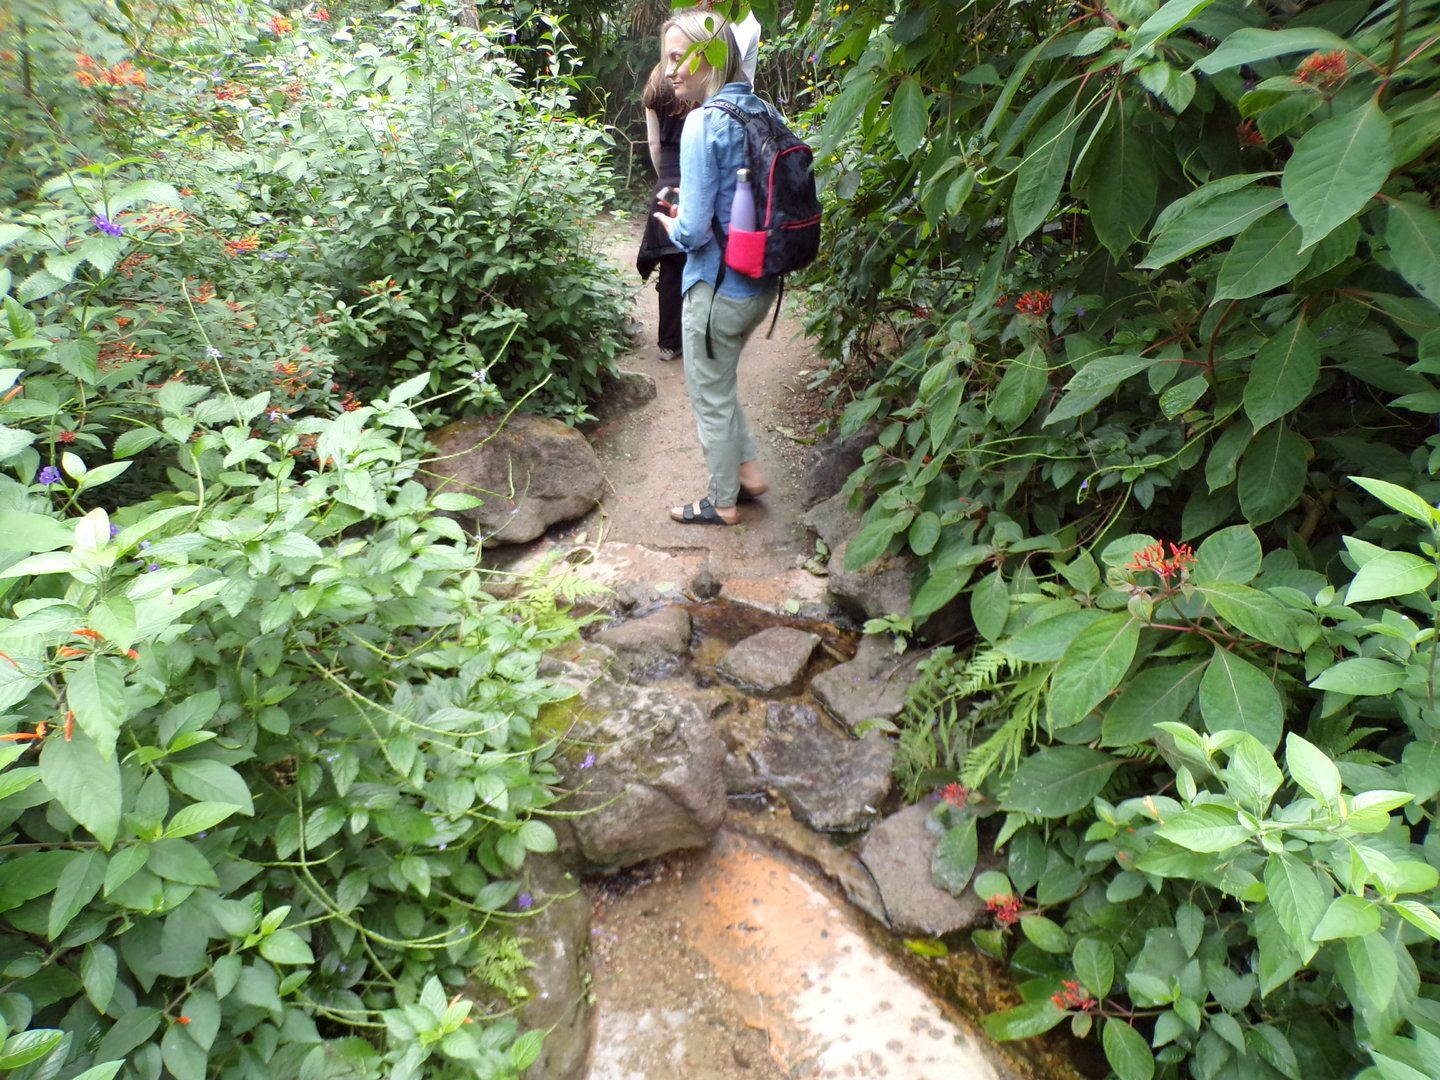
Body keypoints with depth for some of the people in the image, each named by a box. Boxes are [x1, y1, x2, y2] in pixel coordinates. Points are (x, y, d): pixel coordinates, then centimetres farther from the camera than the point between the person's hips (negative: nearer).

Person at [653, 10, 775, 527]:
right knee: (719, 381, 27)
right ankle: (747, 469, 34)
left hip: (718, 288, -8)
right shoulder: (762, 111, 4)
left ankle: (723, 503, 26)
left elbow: (694, 232, -22)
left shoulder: (704, 123, -19)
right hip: (761, 284, 8)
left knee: (711, 396, 11)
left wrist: (672, 226, 0)